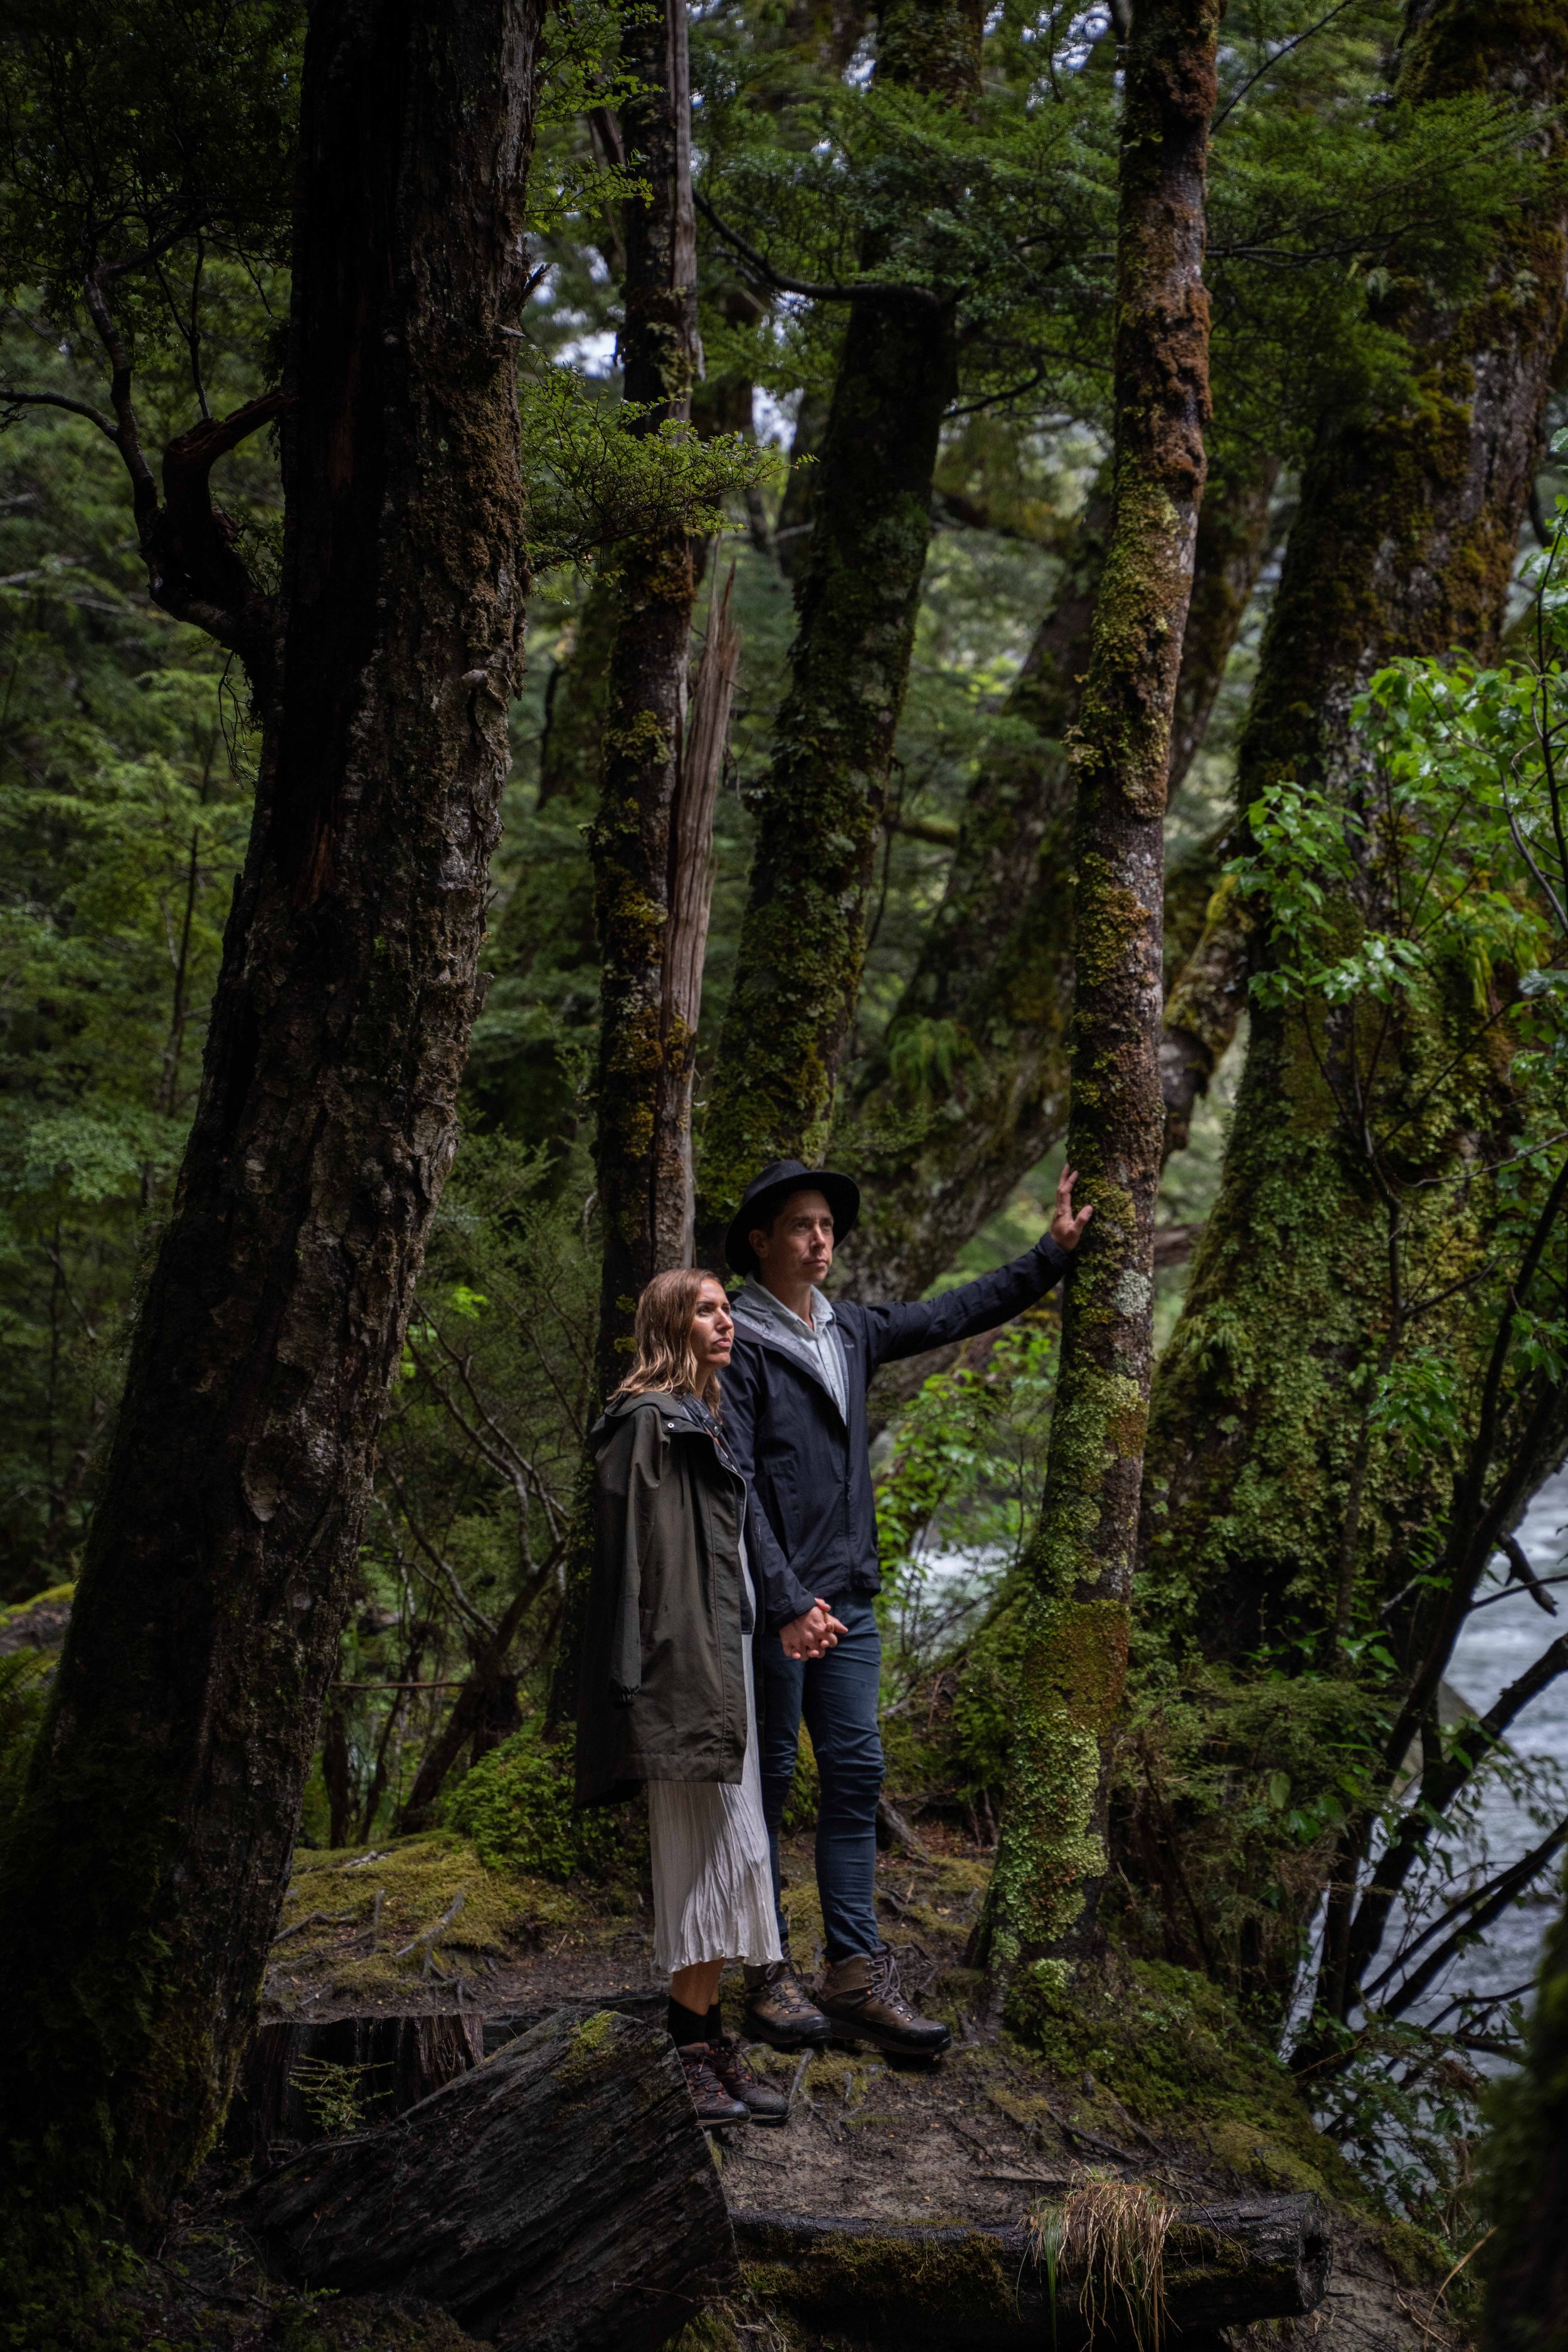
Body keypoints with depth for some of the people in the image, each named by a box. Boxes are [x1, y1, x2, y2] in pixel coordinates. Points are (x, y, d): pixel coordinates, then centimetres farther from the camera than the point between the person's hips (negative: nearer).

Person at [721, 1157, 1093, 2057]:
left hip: (847, 1599, 7)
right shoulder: (743, 1344, -10)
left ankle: (858, 1974, 8)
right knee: (769, 1781, 1)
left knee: (856, 1776, 4)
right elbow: (736, 1486, -16)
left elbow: (956, 1313, 24)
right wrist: (788, 1602, -20)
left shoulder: (850, 1331, 12)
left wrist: (1053, 1254, 24)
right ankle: (769, 1974, 10)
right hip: (775, 1603, -7)